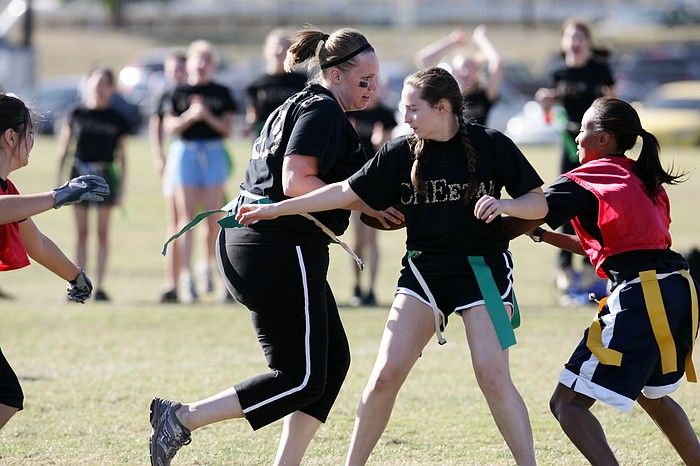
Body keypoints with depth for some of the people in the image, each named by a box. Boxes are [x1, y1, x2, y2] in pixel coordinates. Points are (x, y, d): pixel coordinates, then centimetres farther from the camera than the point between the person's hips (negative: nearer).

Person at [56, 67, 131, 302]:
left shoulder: (116, 119, 3)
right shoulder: (76, 114, 4)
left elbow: (121, 155, 7)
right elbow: (63, 148, 8)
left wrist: (122, 186, 3)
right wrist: (59, 179, 4)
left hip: (105, 174, -1)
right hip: (80, 172, 1)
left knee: (103, 232, 0)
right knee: (81, 232, 5)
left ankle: (99, 285, 2)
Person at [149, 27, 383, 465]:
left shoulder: (297, 107, 20)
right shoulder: (322, 111, -11)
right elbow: (296, 182, -21)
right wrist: (364, 203, -16)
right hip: (283, 252, -11)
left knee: (332, 361, 14)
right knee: (301, 378, -7)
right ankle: (183, 418, -6)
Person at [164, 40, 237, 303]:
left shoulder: (221, 93, 7)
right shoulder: (179, 93, 6)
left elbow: (227, 128, 2)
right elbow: (170, 126, -1)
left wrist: (208, 116, -14)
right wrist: (190, 115, -17)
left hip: (214, 153, 1)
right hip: (185, 152, -1)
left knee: (213, 217, -2)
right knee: (187, 217, -4)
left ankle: (208, 265, 20)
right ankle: (187, 277, -5)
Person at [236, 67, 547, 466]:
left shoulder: (491, 145, -7)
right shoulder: (403, 153, 1)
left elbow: (539, 203, -4)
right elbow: (348, 192, 5)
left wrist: (503, 204, -25)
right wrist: (276, 209, 4)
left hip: (482, 268, -3)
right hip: (424, 269, 3)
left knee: (493, 376, -15)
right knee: (386, 374, -5)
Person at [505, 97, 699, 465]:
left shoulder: (581, 183, -2)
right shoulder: (643, 179, 20)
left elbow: (520, 224, -2)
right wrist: (545, 236, 27)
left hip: (639, 295, -8)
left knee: (567, 404, -6)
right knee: (652, 392, 33)